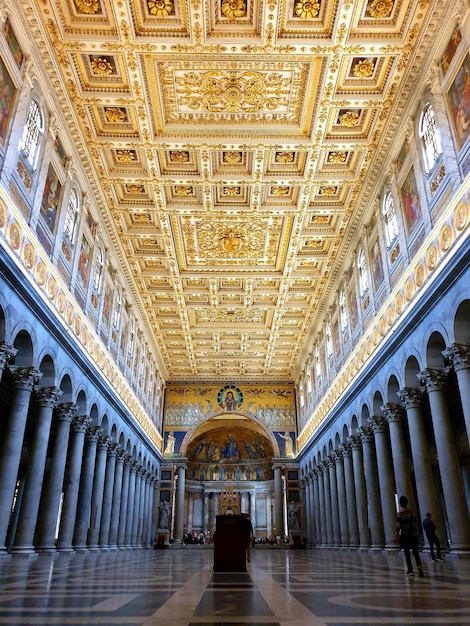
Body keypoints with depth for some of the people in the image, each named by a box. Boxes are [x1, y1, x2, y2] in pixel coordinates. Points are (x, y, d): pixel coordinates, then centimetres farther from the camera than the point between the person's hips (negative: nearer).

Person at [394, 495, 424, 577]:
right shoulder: (411, 512, 2)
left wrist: (396, 536, -13)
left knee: (407, 553, 7)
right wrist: (416, 535, 12)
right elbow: (415, 525, 3)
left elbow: (398, 526, -14)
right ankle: (419, 566, -16)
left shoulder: (400, 514, -9)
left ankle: (410, 570, 7)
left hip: (404, 535, -3)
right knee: (415, 552, 7)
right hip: (413, 535, 3)